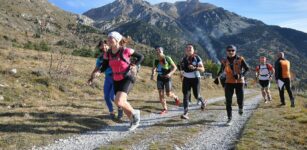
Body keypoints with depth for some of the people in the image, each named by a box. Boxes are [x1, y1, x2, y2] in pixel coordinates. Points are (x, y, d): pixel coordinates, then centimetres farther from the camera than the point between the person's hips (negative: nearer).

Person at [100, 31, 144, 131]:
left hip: (127, 78, -6)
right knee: (122, 102, 12)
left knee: (118, 102, -23)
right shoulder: (107, 54, 1)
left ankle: (134, 113, 6)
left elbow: (141, 57, -1)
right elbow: (104, 67, 2)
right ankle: (134, 121, 36)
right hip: (116, 80, 6)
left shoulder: (126, 51, -13)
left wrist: (134, 65, -16)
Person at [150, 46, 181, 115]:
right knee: (160, 94, -5)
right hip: (159, 78, 4)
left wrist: (170, 73, -26)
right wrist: (152, 75, -3)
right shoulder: (156, 60, 0)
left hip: (167, 78, -4)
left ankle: (176, 97, 35)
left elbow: (175, 67, -10)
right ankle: (165, 109, 7)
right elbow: (154, 69, 16)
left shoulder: (167, 58, -12)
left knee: (168, 94, 0)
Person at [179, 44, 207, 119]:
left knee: (197, 96, 3)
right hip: (186, 79, 3)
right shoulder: (183, 59, 8)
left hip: (195, 78, -3)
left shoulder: (197, 58, -5)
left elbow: (202, 69, -9)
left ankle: (203, 102, 39)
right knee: (186, 95, -7)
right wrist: (182, 73, 9)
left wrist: (194, 68, -24)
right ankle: (185, 113, -7)